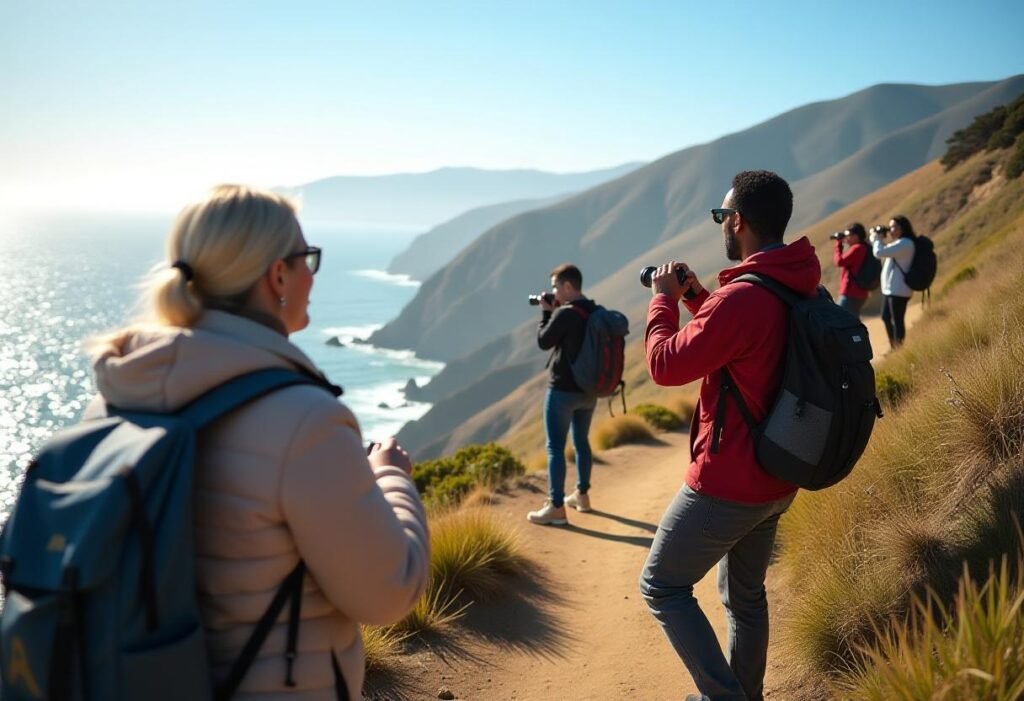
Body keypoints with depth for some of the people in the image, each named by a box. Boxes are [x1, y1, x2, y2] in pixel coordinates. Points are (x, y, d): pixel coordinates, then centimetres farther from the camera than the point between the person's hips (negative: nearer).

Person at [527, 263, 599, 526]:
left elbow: (544, 342, -9)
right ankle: (581, 494, 31)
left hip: (563, 389, -8)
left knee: (555, 447, -3)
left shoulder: (565, 313, -19)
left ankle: (556, 507, -2)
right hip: (589, 389, 8)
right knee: (582, 441, 20)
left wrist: (546, 312, 2)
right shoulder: (597, 312, 5)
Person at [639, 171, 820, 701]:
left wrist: (664, 299, -5)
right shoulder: (802, 292, 4)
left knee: (662, 586, 7)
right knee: (745, 593, 22)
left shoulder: (742, 299, -26)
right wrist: (699, 299, 12)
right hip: (776, 480, 9)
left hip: (727, 484, -9)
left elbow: (666, 366, -19)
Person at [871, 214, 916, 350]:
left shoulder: (905, 243, -17)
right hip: (890, 288, 11)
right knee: (886, 317, 18)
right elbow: (884, 255, 24)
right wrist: (878, 239, 11)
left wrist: (876, 238, -5)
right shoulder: (899, 243, 16)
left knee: (897, 320, -7)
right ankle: (893, 346, 28)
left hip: (898, 290, -11)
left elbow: (879, 253, -23)